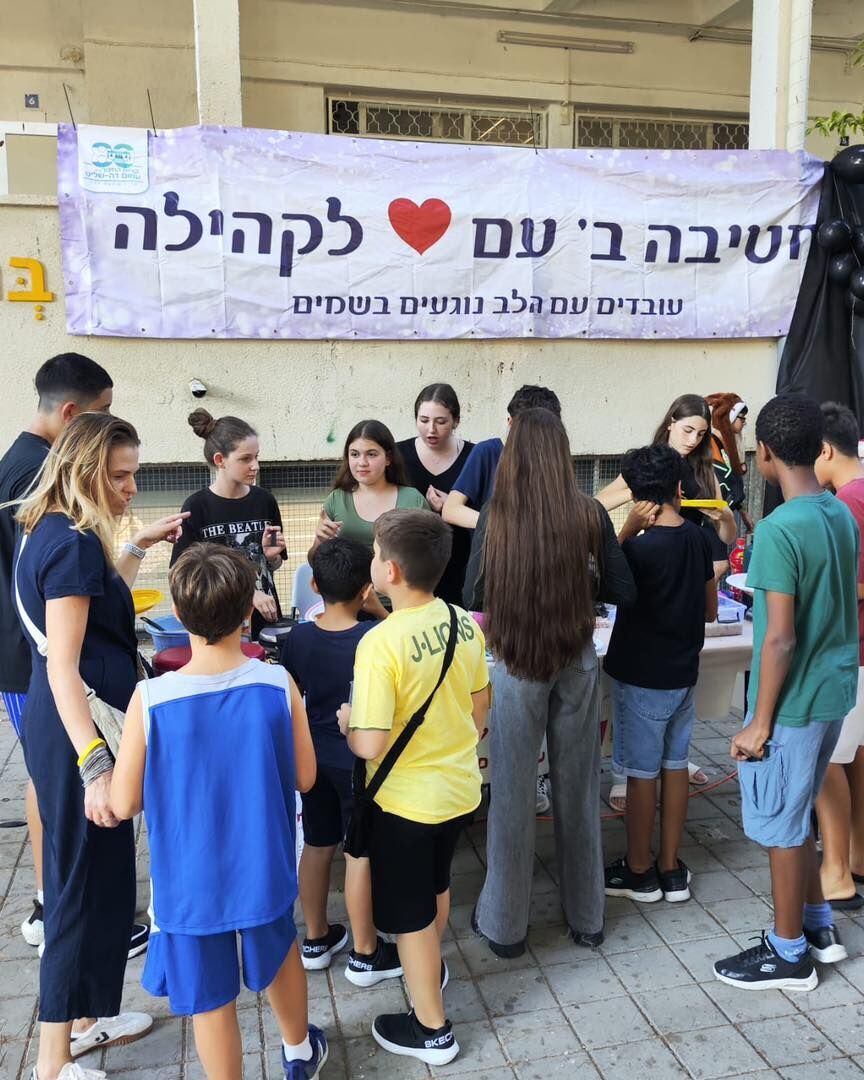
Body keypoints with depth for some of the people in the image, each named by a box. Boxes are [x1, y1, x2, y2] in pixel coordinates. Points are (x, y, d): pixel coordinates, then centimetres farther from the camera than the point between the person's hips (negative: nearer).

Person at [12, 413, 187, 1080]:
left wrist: (140, 546, 25)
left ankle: (88, 1019, 36)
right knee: (84, 881, 2)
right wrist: (94, 763, -28)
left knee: (101, 872, 20)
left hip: (73, 721, 10)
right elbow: (63, 667, -24)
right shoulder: (73, 543, -19)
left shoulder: (55, 533, 10)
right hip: (76, 729, -10)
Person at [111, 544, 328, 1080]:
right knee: (280, 954, 30)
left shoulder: (150, 699, -22)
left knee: (212, 1000, 18)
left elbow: (125, 803, -12)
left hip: (191, 881, -2)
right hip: (263, 868, 3)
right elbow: (304, 777, -6)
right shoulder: (280, 685, -17)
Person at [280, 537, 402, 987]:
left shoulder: (298, 638, -7)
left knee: (317, 846, 18)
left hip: (314, 759, 5)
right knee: (361, 853, 7)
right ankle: (365, 954, 21)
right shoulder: (375, 637, -22)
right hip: (359, 761, -5)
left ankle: (316, 940, 34)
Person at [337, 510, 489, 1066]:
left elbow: (371, 745, -27)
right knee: (435, 883, 30)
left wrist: (346, 721, -7)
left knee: (409, 913, 14)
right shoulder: (464, 622, -7)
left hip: (407, 800, -7)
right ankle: (431, 968, 54)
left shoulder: (382, 642, -28)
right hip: (461, 787, 7)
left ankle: (432, 1029, 30)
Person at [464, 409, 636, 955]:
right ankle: (587, 916, 31)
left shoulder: (496, 515, -11)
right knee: (579, 787, 16)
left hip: (516, 662, -2)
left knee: (513, 792, 11)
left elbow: (474, 595, -5)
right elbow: (623, 591, -3)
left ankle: (505, 923, 24)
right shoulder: (590, 514, -8)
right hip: (577, 660, 2)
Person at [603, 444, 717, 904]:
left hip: (642, 676, -7)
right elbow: (710, 610, 9)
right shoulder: (698, 538, 0)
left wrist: (626, 529, -15)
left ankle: (639, 872, 20)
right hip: (683, 672, 7)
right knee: (674, 766, 15)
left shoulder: (641, 546, -21)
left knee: (641, 773, 6)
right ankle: (671, 870, 25)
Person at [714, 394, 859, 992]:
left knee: (780, 823, 8)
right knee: (796, 814, 23)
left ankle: (789, 954, 24)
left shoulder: (779, 529, -23)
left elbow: (781, 638, -22)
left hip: (794, 701, -8)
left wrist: (759, 722, -15)